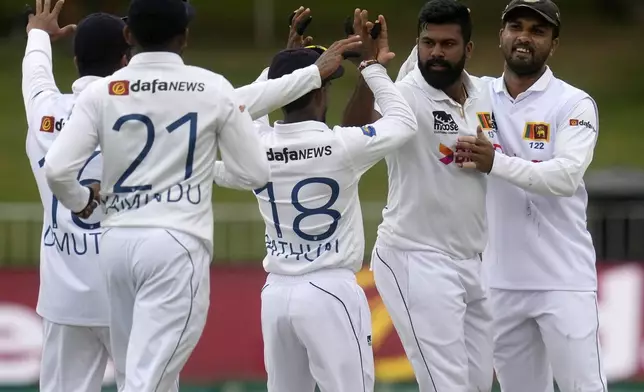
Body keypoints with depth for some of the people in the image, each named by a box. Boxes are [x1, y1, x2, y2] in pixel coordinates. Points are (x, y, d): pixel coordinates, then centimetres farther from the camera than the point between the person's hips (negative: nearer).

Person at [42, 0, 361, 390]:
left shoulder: (101, 92, 1)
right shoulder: (213, 89, -2)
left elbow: (57, 170, -6)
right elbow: (257, 172, 3)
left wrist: (82, 202, 14)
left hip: (118, 241, 4)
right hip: (177, 244, -4)